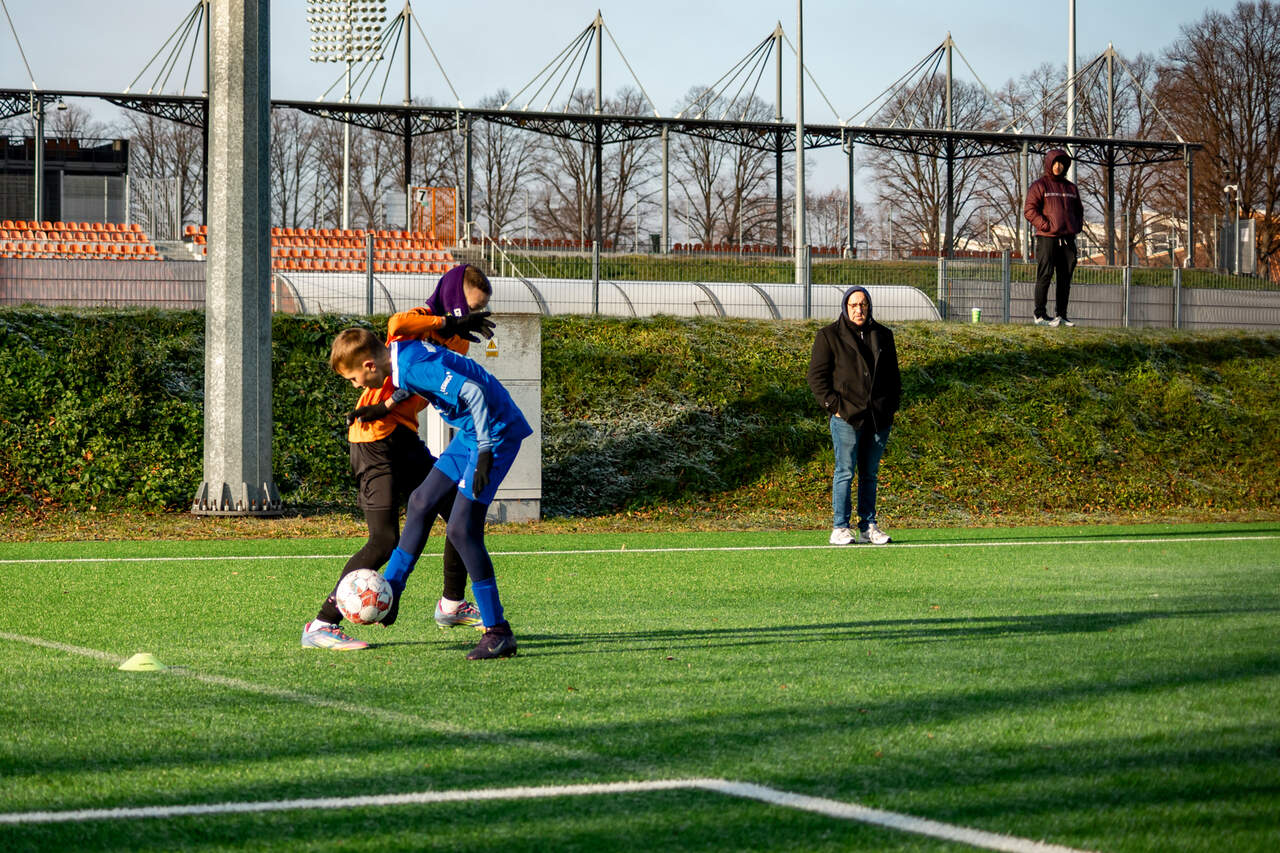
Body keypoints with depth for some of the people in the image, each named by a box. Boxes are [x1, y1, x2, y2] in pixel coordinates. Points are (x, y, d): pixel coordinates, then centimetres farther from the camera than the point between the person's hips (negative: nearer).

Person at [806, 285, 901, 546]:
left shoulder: (883, 335, 15)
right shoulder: (829, 336, 2)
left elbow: (893, 374, 22)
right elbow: (816, 375, 0)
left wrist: (892, 405, 10)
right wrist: (833, 405, -8)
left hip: (879, 417, 4)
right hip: (847, 416, -4)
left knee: (870, 474, 8)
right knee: (845, 472, -6)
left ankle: (868, 526, 12)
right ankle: (839, 528, -3)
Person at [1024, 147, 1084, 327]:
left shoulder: (1071, 188, 18)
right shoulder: (1039, 186, 0)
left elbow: (1079, 210, 28)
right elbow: (1029, 210, -7)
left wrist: (1077, 226, 9)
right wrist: (1046, 226, -15)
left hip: (1068, 238, 6)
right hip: (1047, 238, -6)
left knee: (1065, 278, 5)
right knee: (1045, 276, -8)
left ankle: (1061, 315, 9)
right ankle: (1040, 315, -7)